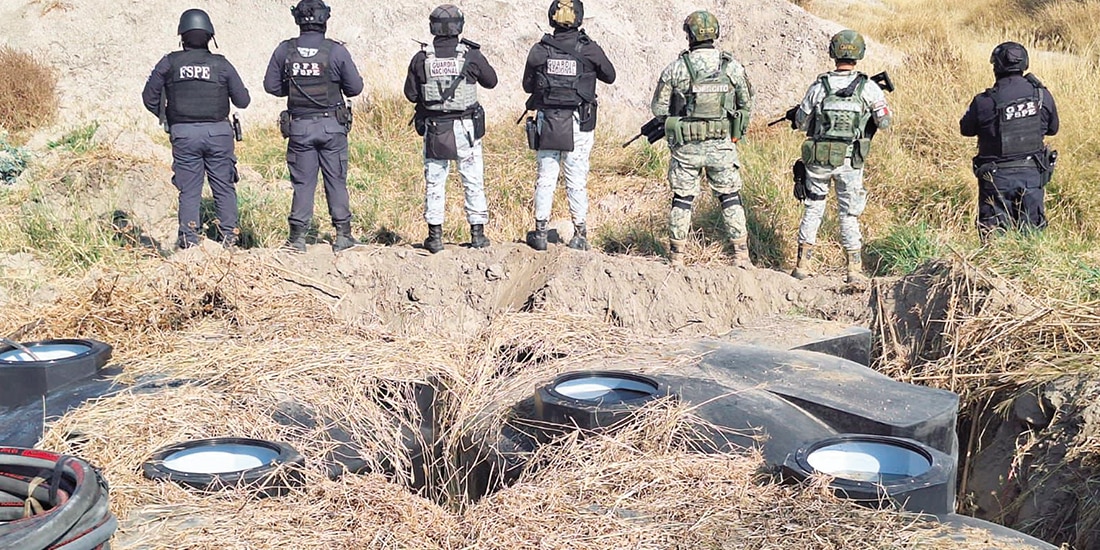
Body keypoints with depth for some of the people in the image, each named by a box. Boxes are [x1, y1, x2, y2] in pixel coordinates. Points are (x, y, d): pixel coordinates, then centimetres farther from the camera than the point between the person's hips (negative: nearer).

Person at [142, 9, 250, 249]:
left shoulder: (170, 63, 0)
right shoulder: (222, 64, -2)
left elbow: (149, 98, 4)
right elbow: (242, 101, 1)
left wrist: (167, 118, 19)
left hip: (183, 133, 0)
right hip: (218, 131, 0)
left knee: (189, 189, 6)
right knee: (224, 187, 9)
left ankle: (189, 239, 6)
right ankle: (228, 235, 9)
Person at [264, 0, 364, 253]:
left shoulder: (284, 50, -2)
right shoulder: (336, 51, -8)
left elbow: (271, 85, 3)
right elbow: (355, 87, -4)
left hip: (299, 126, 1)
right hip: (332, 126, -1)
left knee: (303, 182, 8)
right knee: (336, 180, 8)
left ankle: (298, 237, 8)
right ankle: (343, 234, 10)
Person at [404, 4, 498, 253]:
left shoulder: (421, 58, -5)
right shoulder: (471, 56, -8)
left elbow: (411, 94, 0)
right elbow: (491, 81, 7)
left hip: (434, 128, 1)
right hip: (466, 128, -1)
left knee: (434, 183, 9)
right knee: (474, 182, 9)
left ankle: (435, 236, 10)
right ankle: (477, 233, 12)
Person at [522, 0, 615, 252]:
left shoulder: (539, 50, -4)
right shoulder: (589, 49, -7)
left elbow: (528, 85, 8)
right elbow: (610, 76, 9)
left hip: (547, 122, 1)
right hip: (578, 125, -1)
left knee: (545, 178, 9)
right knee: (577, 180, 6)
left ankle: (540, 233, 13)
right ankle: (580, 235, 11)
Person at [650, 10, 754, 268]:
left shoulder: (676, 68, -7)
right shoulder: (733, 67, -3)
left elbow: (659, 108, -2)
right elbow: (747, 106, 5)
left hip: (686, 147, -1)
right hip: (722, 146, 1)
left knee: (682, 199, 10)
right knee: (730, 198, 12)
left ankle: (676, 256, 14)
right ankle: (741, 254, 11)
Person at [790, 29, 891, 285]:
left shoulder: (819, 86, -2)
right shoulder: (868, 87, -5)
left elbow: (801, 123, 5)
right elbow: (884, 122, -3)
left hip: (818, 158, 1)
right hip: (849, 161, -1)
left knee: (812, 209, 14)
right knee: (849, 215, 6)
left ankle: (803, 264, 16)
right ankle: (855, 270, 4)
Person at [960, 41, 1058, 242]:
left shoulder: (984, 101, -15)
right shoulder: (1042, 95, -4)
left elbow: (966, 129, 1)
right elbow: (1053, 128, 11)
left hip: (997, 177, -3)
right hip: (1032, 174, 3)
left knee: (995, 234, 5)